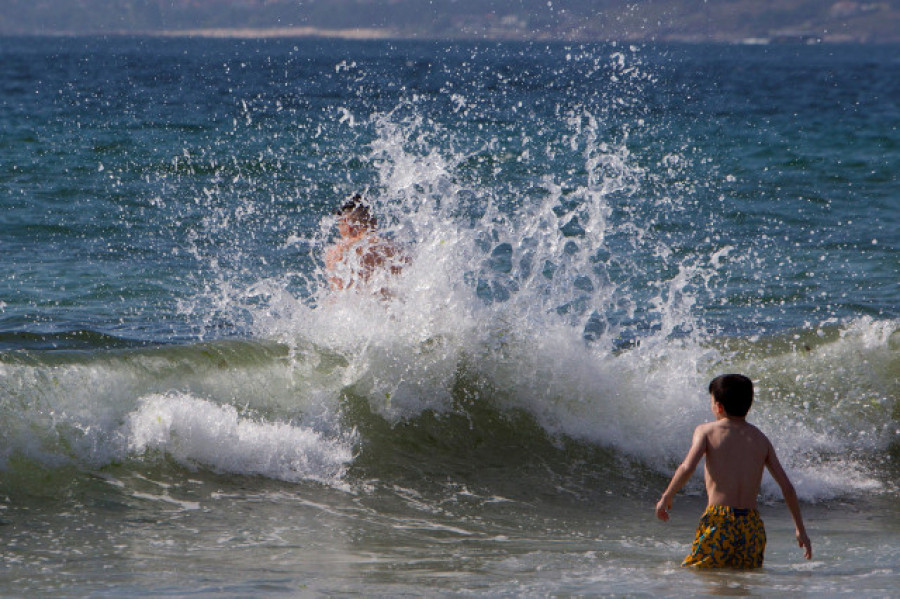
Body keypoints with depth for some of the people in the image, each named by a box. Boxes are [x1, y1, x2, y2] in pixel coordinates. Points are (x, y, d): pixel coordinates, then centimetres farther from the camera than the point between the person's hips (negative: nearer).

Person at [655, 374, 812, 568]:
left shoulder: (706, 431, 5)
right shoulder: (761, 439, 15)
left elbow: (687, 467, -10)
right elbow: (787, 487, 13)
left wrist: (666, 498, 4)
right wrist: (800, 529, 21)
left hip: (719, 522, -3)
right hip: (753, 527, 3)